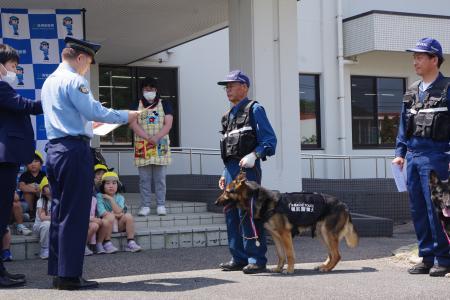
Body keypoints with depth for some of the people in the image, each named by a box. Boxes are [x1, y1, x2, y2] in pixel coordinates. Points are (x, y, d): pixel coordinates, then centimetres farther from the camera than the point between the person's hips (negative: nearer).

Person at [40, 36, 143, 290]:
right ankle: (70, 276, -4)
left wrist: (89, 123, 33)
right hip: (75, 150, -9)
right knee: (75, 214, -6)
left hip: (55, 148, 9)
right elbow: (94, 111, -18)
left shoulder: (49, 81, 19)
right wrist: (126, 116, -9)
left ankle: (58, 273, 15)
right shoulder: (74, 80, -9)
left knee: (60, 211, 11)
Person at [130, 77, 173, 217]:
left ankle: (161, 205, 7)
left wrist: (157, 137, -19)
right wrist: (147, 137, -16)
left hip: (160, 147, 0)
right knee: (144, 179, 1)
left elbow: (168, 124, -3)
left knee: (160, 178, 1)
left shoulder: (164, 104, 8)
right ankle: (145, 206, 6)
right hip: (142, 146, 1)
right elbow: (133, 123, -2)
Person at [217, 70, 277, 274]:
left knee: (248, 214, -11)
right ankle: (239, 258, 16)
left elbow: (270, 140, -9)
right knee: (231, 215, 8)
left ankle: (257, 259, -7)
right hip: (231, 169, 9)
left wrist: (254, 155, -23)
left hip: (247, 169, -9)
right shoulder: (230, 115, 23)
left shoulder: (254, 109, -1)